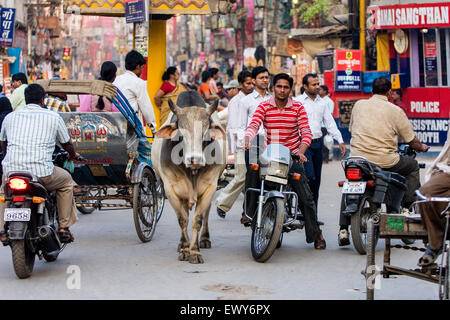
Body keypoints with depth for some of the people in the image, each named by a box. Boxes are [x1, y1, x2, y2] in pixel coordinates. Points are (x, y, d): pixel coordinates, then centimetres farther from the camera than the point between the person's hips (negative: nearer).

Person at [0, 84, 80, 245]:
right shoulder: (53, 117, 9)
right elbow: (67, 144, 20)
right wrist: (73, 155, 44)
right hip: (42, 173, -2)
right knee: (66, 181, 27)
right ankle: (64, 228, 22)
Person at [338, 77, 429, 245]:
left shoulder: (359, 105, 11)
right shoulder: (395, 111, 2)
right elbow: (412, 140, 6)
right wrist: (421, 147, 29)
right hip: (384, 161, -3)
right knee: (413, 166, 24)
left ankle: (343, 230, 16)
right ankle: (407, 207, 15)